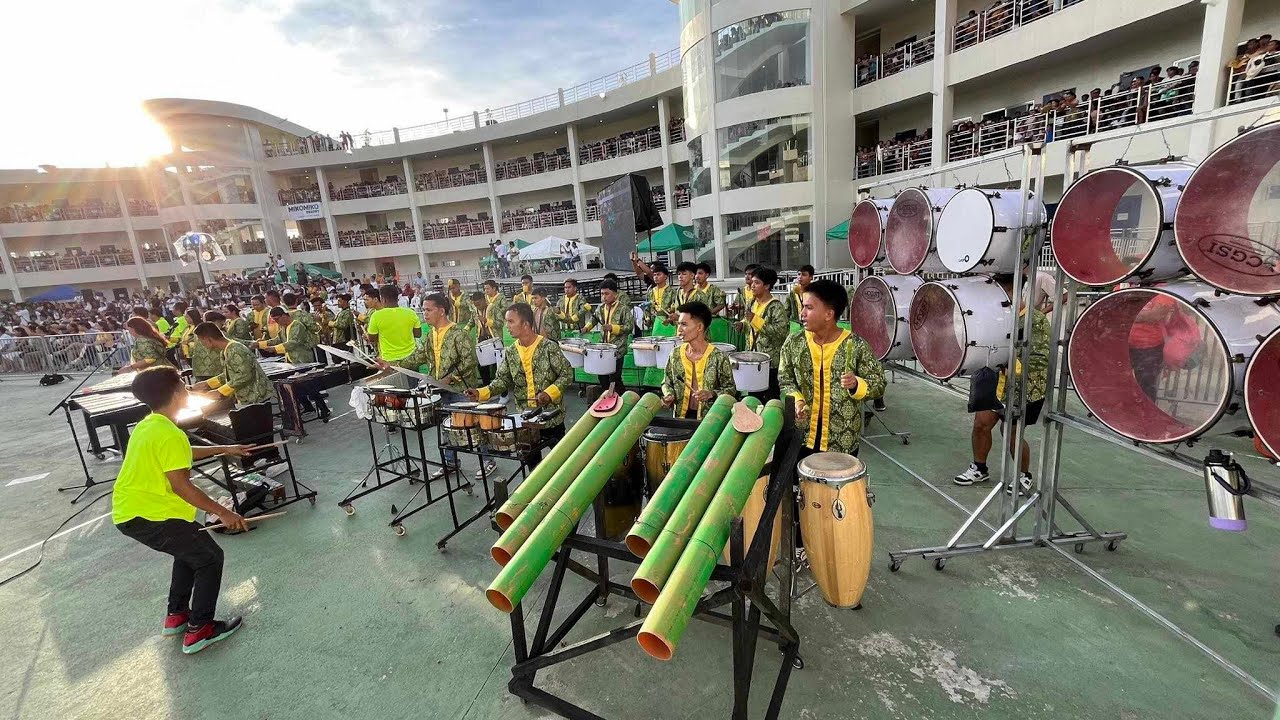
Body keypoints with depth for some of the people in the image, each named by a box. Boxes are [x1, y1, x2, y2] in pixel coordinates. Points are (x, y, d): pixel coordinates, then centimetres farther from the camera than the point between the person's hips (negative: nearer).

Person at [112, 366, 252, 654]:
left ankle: (176, 615, 33)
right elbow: (181, 486, -23)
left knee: (190, 549, 25)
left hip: (127, 511, 10)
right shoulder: (170, 434, -22)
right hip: (147, 516, -10)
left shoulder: (148, 425, 9)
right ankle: (199, 630, 6)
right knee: (210, 557, 0)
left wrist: (223, 449, 30)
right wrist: (223, 512, -18)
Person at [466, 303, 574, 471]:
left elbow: (567, 375, -13)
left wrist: (549, 393, -26)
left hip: (552, 416, -4)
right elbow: (502, 380, 2)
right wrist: (482, 393, -14)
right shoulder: (510, 353, 2)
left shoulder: (549, 347, -13)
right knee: (531, 461, 14)